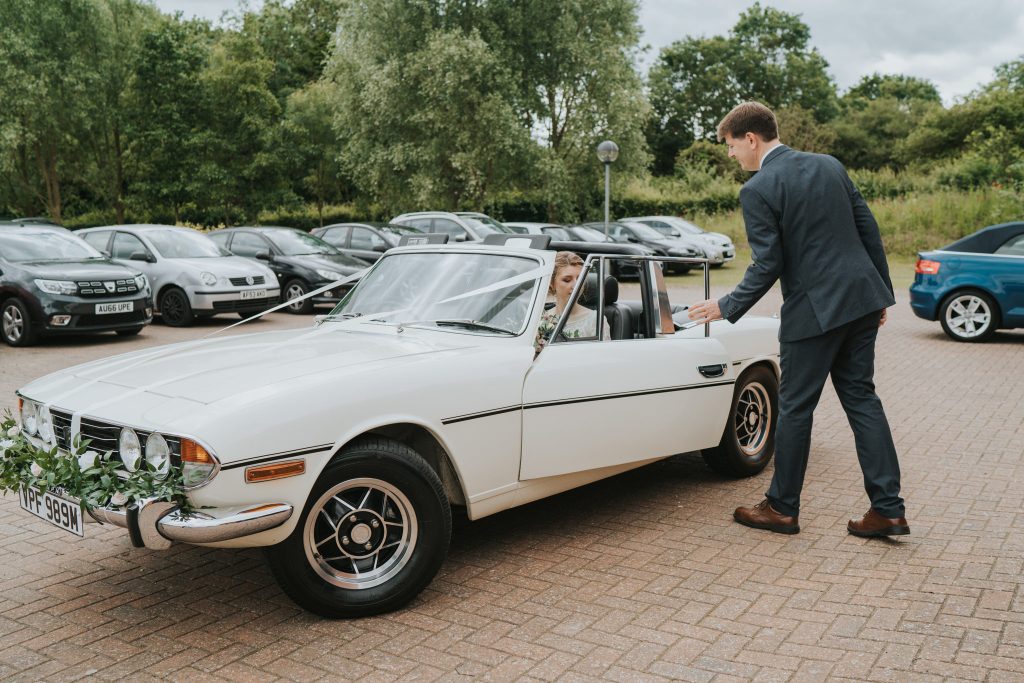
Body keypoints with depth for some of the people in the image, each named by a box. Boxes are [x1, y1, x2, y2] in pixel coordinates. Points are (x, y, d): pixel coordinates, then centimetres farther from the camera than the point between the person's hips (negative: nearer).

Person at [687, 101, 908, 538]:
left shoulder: (757, 190, -11)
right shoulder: (829, 165, 10)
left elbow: (767, 265, -14)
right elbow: (868, 228, 11)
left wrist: (726, 307, -3)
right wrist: (882, 292, 17)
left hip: (814, 309, -7)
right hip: (861, 298, 7)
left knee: (795, 407, 6)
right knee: (860, 396, 12)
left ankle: (782, 508, 18)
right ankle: (888, 509, 12)